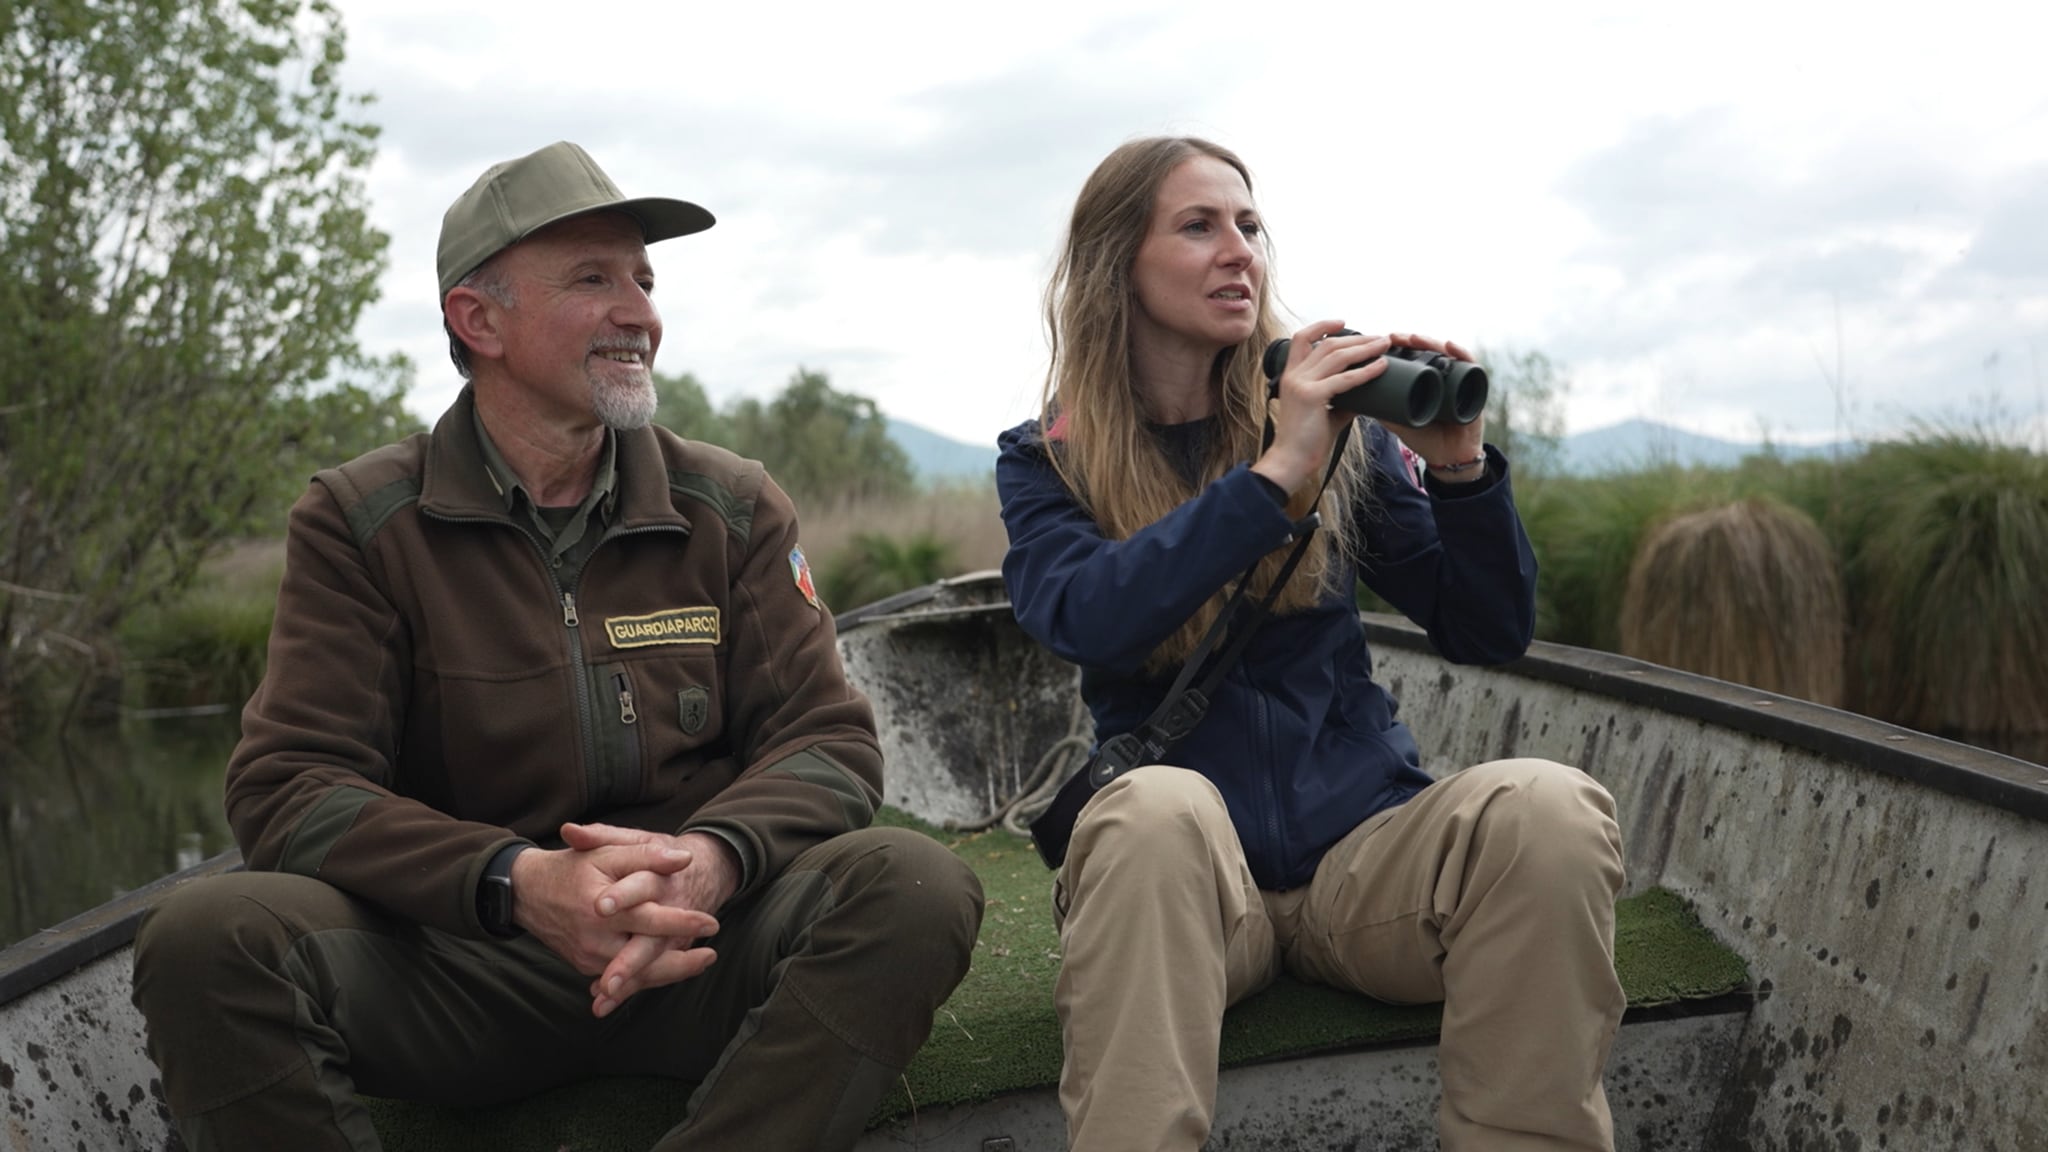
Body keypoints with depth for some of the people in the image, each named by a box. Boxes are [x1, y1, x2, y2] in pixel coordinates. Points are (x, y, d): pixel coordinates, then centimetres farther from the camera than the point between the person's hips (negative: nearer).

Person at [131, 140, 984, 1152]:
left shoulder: (733, 509, 8)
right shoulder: (359, 524, 2)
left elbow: (826, 739, 3)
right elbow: (288, 786, -6)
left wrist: (712, 858, -22)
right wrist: (515, 881, -25)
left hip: (697, 953, 2)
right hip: (455, 970, -1)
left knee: (913, 887, -27)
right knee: (206, 939, -29)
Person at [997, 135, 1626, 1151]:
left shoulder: (1336, 429, 9)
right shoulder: (1047, 461, 5)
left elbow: (1488, 637, 6)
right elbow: (1085, 622, -17)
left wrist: (1458, 470, -10)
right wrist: (1273, 475, -23)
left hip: (1362, 847, 2)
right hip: (1175, 872, -2)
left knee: (1548, 809, -28)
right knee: (1155, 812, -37)